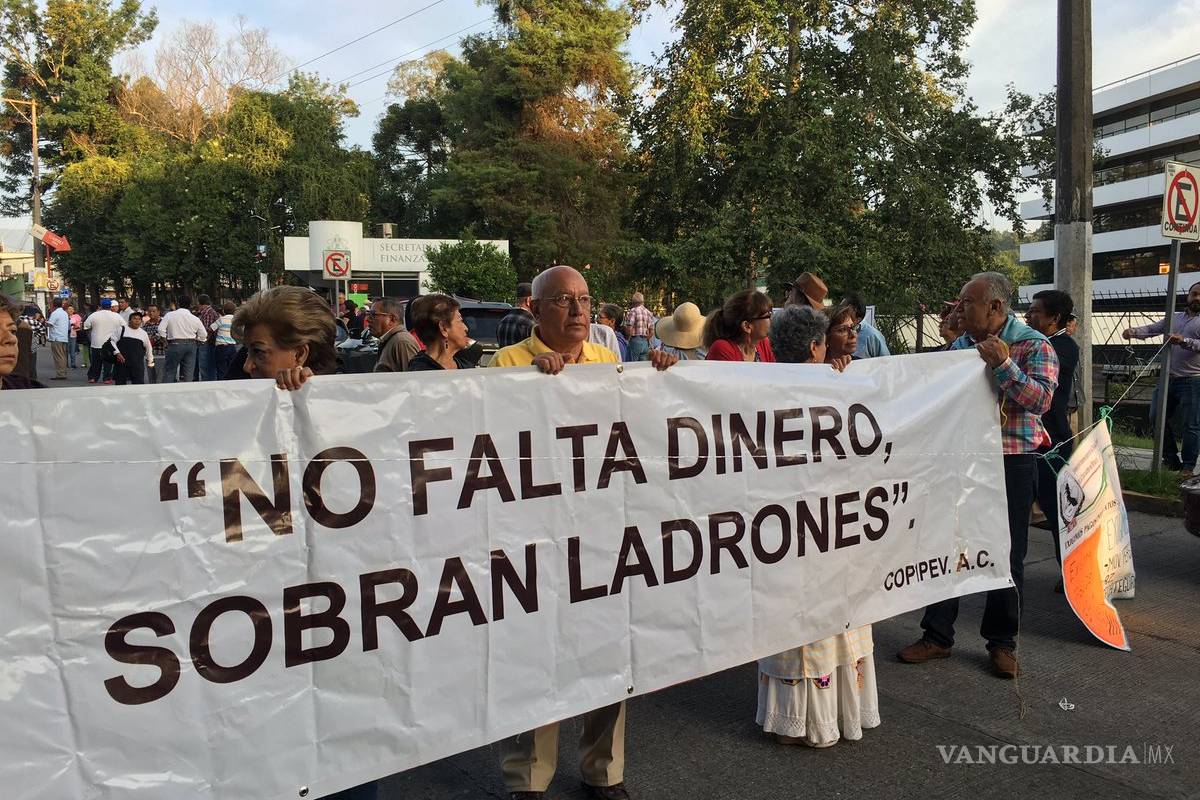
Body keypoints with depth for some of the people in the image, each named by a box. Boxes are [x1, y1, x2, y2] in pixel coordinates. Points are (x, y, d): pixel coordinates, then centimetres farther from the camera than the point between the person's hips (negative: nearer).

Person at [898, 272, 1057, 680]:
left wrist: (1003, 365, -25)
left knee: (1006, 554, 7)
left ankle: (1002, 642, 23)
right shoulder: (960, 345, 10)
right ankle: (937, 635, 19)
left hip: (1011, 463, -4)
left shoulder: (1033, 346, -5)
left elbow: (1040, 400, -18)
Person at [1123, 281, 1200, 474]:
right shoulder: (1174, 318, 16)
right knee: (1157, 418, 8)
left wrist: (1184, 341, -31)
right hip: (1169, 378, 6)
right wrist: (1133, 331, -13)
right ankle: (1171, 459, 22)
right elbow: (1152, 329, 6)